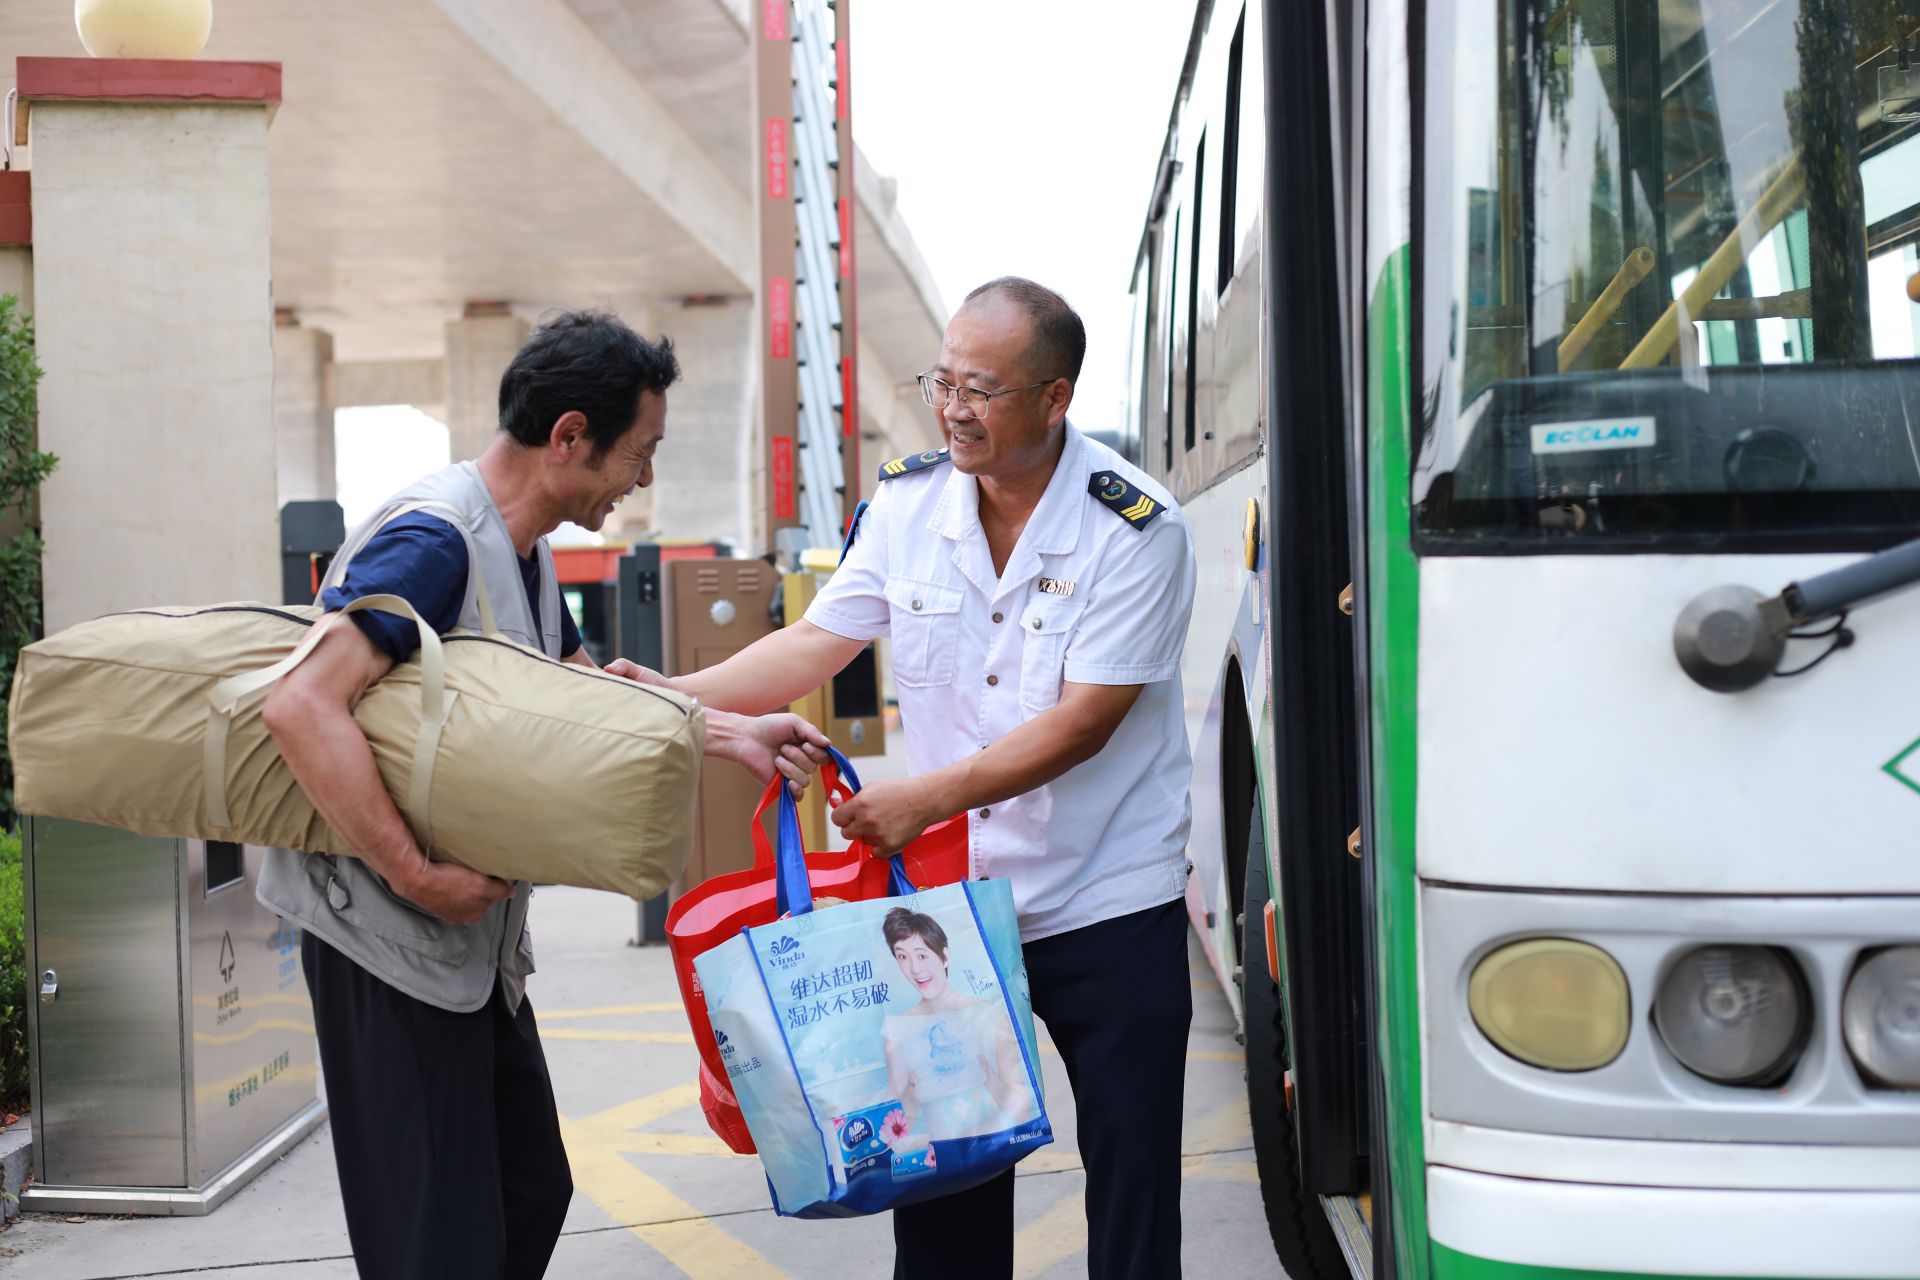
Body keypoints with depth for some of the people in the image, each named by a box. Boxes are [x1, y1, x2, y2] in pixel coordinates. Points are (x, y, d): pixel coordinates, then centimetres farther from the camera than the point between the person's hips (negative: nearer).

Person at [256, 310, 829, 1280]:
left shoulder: (528, 552, 10)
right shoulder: (436, 537, -22)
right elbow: (302, 707, -32)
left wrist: (731, 734, 14)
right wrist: (417, 876, -28)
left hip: (476, 933, 10)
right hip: (391, 938, -10)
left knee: (531, 1194, 18)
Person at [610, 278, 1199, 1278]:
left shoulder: (1135, 529, -14)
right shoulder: (908, 498, 0)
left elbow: (1080, 725, -18)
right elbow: (818, 642, 4)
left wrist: (924, 797, -22)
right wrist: (676, 696, -8)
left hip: (1110, 906, -4)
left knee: (1131, 1186, 6)